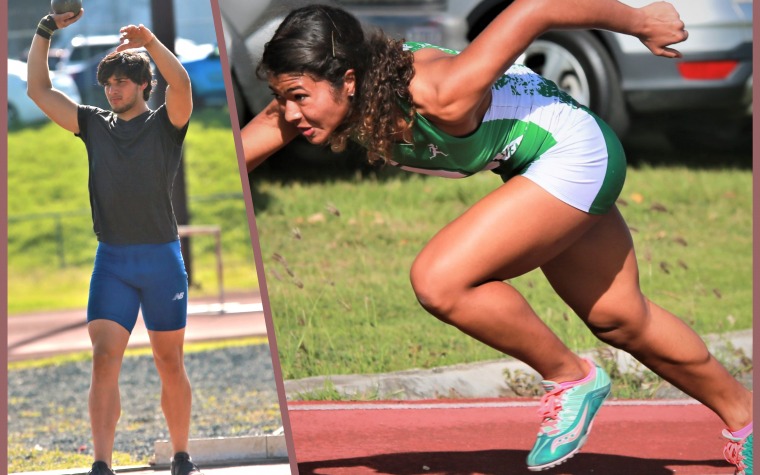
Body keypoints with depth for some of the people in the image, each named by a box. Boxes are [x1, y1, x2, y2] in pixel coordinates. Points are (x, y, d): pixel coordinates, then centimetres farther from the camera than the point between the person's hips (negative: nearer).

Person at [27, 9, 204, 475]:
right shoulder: (94, 124, 12)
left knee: (170, 365, 5)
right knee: (105, 360, -10)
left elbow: (181, 84, -19)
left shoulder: (165, 124, 2)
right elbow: (39, 90, 11)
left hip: (162, 258, -2)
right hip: (111, 260, 2)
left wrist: (150, 43, -34)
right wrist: (45, 31, 3)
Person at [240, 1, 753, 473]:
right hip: (536, 165, 8)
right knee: (619, 319, 22)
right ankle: (740, 414, 43)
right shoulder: (309, 99, -19)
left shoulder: (436, 95, -38)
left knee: (439, 280, -21)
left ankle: (571, 378, 0)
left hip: (575, 154, -8)